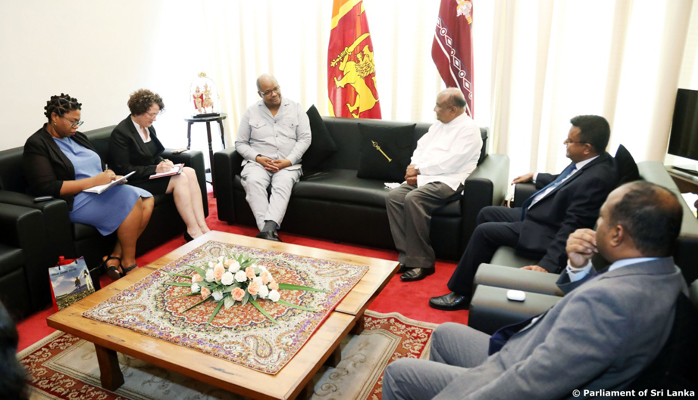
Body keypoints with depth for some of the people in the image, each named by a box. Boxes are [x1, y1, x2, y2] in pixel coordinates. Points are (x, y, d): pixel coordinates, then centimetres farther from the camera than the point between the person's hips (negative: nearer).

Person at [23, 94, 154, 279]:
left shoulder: (77, 137, 16)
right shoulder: (36, 145, -7)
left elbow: (99, 167, 21)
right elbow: (48, 188, -18)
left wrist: (110, 176, -5)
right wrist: (95, 181, -23)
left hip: (101, 191, 8)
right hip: (75, 201, -8)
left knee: (147, 200, -13)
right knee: (131, 200, -28)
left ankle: (115, 257, -13)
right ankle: (129, 264, -18)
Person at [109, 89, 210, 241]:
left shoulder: (149, 127, 11)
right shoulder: (120, 133, -14)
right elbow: (124, 170, -17)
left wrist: (163, 163, -3)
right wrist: (155, 169, -21)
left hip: (152, 173, 8)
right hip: (135, 182, -8)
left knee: (190, 172, -17)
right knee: (180, 179, -27)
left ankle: (202, 226, -23)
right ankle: (193, 231, -22)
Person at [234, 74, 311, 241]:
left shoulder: (296, 109, 9)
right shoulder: (251, 112, 11)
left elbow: (304, 138, 2)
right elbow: (240, 143, 9)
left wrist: (288, 161, -12)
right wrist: (258, 158, -10)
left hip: (288, 164, 0)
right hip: (258, 162, 1)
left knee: (283, 183, -35)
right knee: (253, 181, -34)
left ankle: (267, 230, -49)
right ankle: (270, 232, -41)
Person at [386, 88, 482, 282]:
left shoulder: (469, 129, -7)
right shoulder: (438, 125, 19)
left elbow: (451, 162, -18)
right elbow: (421, 148, 15)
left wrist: (419, 169, -12)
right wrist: (413, 170, -5)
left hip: (448, 181, -8)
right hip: (424, 177, 8)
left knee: (413, 199, -33)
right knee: (393, 196, -16)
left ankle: (422, 262, -22)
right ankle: (407, 255, -14)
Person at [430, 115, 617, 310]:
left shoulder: (596, 178, -28)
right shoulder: (590, 160, 0)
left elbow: (572, 226, -29)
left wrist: (548, 263, -31)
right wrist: (535, 177, 32)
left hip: (547, 233, -10)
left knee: (484, 231, -12)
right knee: (486, 214, 15)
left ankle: (462, 293, 3)